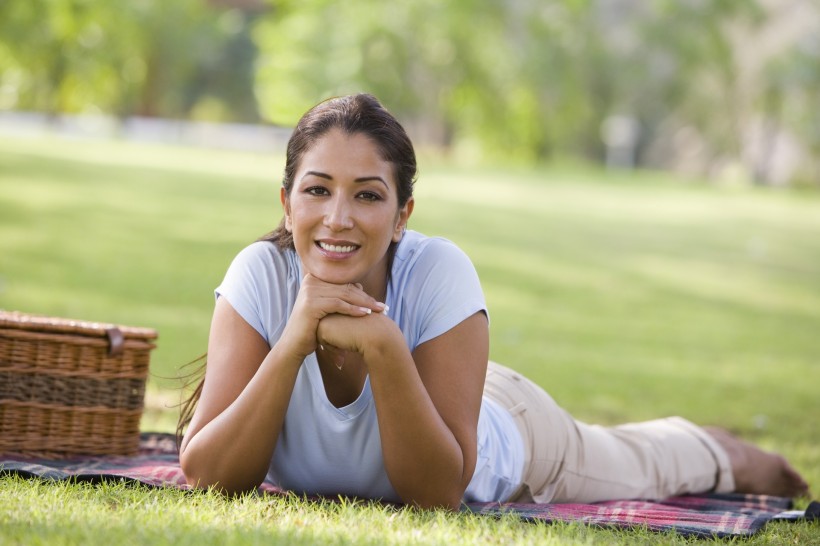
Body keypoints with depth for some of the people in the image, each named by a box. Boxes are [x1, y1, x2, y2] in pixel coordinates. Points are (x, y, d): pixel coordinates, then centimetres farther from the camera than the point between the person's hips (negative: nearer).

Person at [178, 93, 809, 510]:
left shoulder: (439, 274, -40)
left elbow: (440, 492, -40)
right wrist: (291, 344, -51)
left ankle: (731, 456, 63)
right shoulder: (261, 275, -36)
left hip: (499, 435, -2)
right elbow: (206, 477, -40)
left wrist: (384, 348, -51)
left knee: (642, 461, 31)